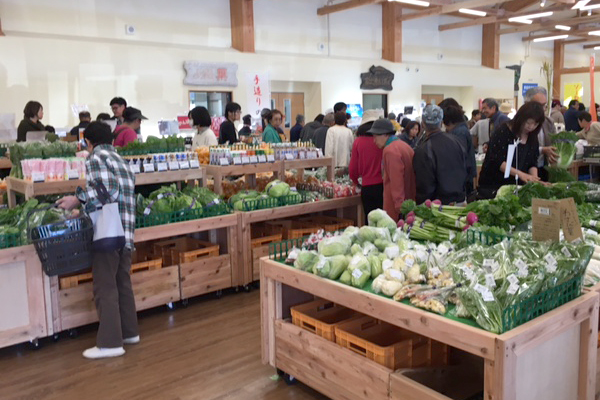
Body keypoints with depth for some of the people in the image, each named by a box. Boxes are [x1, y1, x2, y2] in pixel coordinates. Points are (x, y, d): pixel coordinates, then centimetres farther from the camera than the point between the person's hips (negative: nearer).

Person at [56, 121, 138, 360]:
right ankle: (129, 332, 26)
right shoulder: (121, 161, 22)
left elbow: (109, 189, -19)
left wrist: (78, 199, -17)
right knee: (122, 284, 17)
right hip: (125, 234, 9)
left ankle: (110, 343, 1)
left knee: (105, 288, -3)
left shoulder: (96, 158, -4)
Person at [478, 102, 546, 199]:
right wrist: (520, 174, -30)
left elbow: (533, 163, 7)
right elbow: (497, 161, -20)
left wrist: (534, 178, -14)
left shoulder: (533, 138, 6)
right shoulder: (503, 132, -13)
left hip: (517, 186, 6)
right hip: (493, 185, -5)